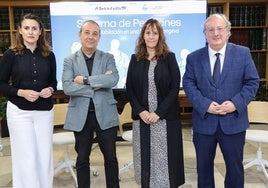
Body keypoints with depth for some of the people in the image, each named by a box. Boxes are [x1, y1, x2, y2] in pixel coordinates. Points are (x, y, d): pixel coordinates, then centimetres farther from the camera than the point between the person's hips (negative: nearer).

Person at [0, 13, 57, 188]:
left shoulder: (49, 55, 3)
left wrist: (50, 89, -9)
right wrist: (21, 92, -16)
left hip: (45, 111, 3)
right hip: (19, 112, -2)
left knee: (45, 156, 8)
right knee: (26, 158, 2)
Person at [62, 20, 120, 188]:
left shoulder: (108, 58, 4)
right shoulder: (70, 60, 3)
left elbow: (114, 79, -15)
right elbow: (67, 87, -12)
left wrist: (86, 80, -17)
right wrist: (97, 85, -15)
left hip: (105, 115, 0)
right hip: (80, 116, 0)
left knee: (111, 158, 11)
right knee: (82, 159, 14)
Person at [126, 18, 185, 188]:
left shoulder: (169, 57, 1)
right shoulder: (135, 59, 8)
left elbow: (175, 88, -5)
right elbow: (129, 88, 5)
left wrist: (159, 113, -13)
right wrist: (140, 111, -8)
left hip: (165, 118, -2)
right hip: (142, 118, 2)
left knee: (165, 158, 3)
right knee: (145, 157, 9)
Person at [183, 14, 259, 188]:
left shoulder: (243, 53, 0)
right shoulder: (194, 57, 2)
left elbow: (253, 82, -1)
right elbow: (188, 84, -2)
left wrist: (236, 103, -16)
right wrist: (205, 105, -16)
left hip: (233, 122, 0)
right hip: (204, 122, 1)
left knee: (235, 166, 14)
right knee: (204, 166, 16)